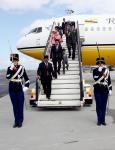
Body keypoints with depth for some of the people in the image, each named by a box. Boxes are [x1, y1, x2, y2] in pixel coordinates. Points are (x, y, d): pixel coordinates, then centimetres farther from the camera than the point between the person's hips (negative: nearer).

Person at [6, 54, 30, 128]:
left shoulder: (22, 68, 0)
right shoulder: (9, 68, 3)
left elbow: (26, 78, 6)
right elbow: (8, 77, -15)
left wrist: (26, 87, -1)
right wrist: (11, 69, -21)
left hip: (20, 90, -2)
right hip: (12, 90, 2)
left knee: (20, 106, 4)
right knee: (15, 106, 8)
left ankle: (20, 121, 14)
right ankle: (16, 121, 18)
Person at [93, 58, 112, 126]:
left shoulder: (107, 70, 6)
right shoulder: (95, 70, 0)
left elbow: (109, 80, 8)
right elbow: (96, 78, -18)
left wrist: (110, 89, 4)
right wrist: (100, 72, -19)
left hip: (105, 90, 2)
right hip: (97, 90, -2)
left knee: (104, 105, 6)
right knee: (99, 105, 2)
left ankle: (103, 120, 16)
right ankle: (99, 120, 11)